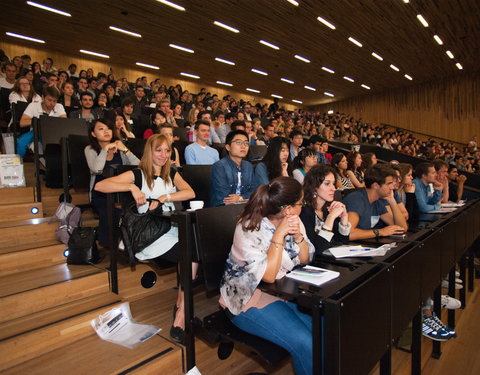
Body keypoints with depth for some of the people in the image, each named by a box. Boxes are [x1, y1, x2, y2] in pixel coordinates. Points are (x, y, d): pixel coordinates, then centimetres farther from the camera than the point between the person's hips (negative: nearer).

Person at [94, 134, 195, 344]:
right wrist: (132, 187, -15)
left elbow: (190, 193, 1)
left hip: (173, 230, 5)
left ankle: (180, 313, -8)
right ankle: (181, 311, -10)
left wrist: (164, 197, -12)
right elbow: (99, 186, -3)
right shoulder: (137, 175, 7)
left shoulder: (172, 174, 19)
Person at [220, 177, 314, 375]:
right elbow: (268, 276, -24)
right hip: (250, 299, -6)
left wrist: (298, 235, -14)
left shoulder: (292, 221, -2)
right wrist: (279, 235, -26)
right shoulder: (249, 228, -22)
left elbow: (305, 259, 4)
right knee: (306, 344, -20)